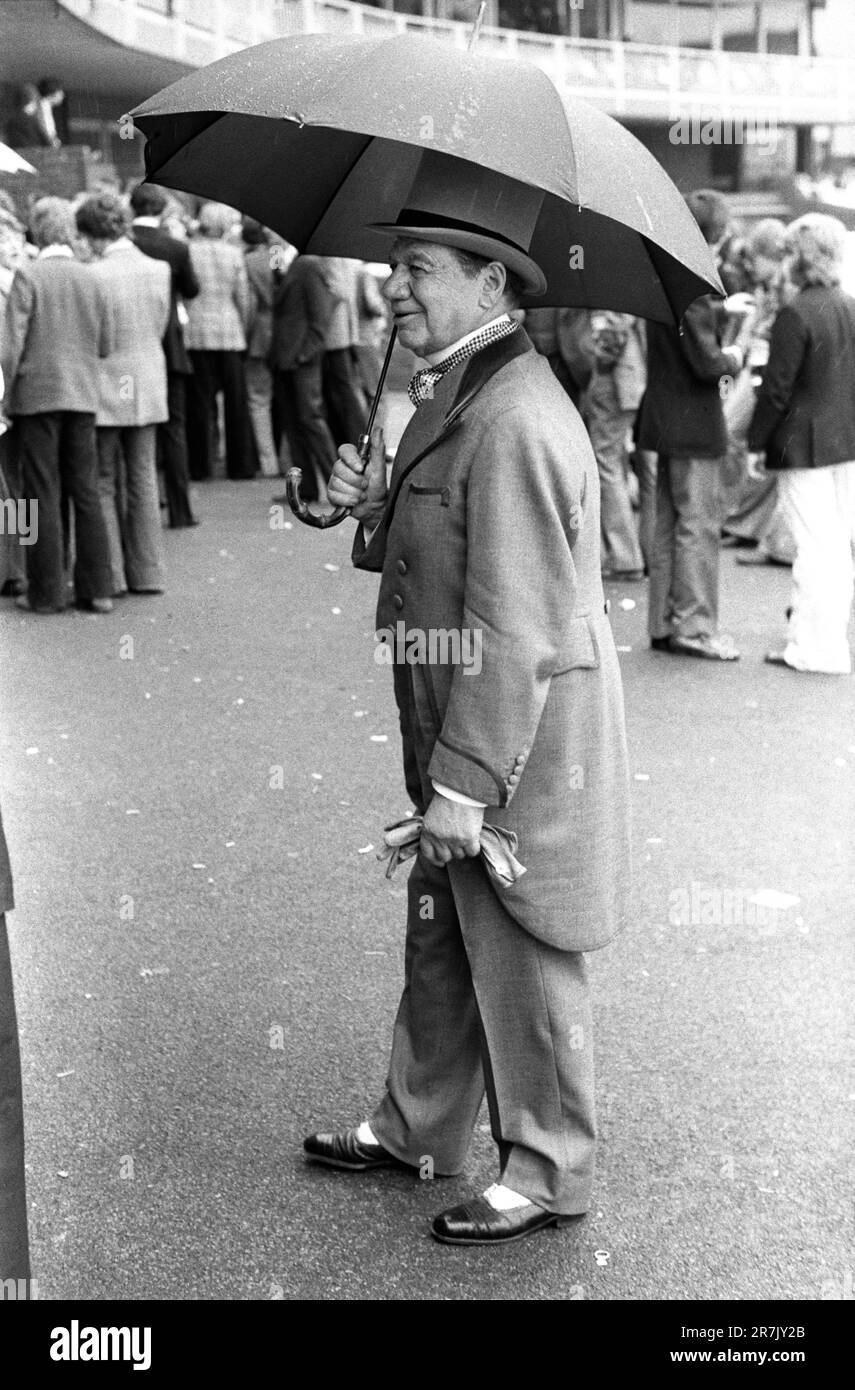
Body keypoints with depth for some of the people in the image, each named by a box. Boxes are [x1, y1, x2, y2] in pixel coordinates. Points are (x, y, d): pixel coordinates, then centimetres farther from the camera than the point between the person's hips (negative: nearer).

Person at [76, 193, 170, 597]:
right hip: (147, 388, 5)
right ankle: (147, 573, 15)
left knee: (102, 484, 5)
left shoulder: (95, 276, -16)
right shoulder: (159, 270, -1)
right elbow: (161, 328, 7)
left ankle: (109, 576, 6)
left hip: (104, 389, -5)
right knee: (143, 480, 12)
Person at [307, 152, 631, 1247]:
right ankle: (417, 1131, 39)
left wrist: (465, 782, -24)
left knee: (521, 966, 6)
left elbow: (515, 631, -27)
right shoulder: (454, 393, 9)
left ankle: (547, 1175, 24)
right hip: (457, 738, 10)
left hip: (522, 745, -10)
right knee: (438, 939, 21)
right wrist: (375, 505, -1)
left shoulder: (514, 421, -25)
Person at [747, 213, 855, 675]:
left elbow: (777, 389, -15)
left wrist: (755, 443, -7)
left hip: (804, 445, -7)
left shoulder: (796, 314, -15)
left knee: (814, 546, -4)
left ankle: (816, 649, 0)